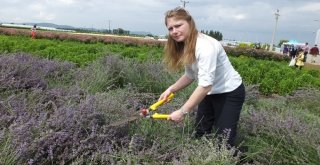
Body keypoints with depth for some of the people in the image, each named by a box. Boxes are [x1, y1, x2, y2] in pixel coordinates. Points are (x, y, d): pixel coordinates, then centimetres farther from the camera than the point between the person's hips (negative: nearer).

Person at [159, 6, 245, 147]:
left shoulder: (205, 46, -30)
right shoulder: (185, 47, -2)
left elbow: (205, 85, -35)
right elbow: (190, 75, 5)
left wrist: (182, 111, -32)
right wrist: (171, 89, -8)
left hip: (230, 93, -8)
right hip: (210, 93, 8)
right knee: (200, 133, 13)